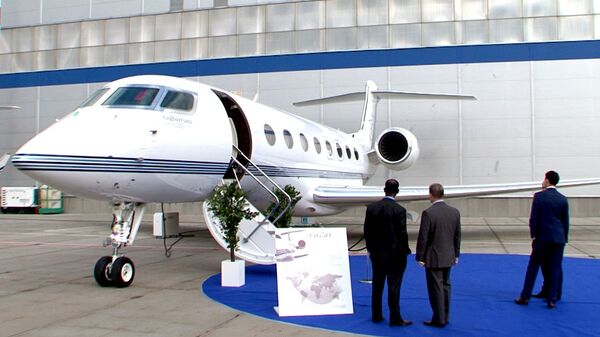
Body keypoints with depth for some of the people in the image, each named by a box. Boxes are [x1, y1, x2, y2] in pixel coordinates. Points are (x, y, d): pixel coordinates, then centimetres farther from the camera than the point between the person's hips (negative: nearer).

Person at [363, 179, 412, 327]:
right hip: (395, 255, -4)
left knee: (377, 285, 14)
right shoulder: (399, 210, -15)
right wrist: (405, 252, -1)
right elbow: (402, 234, -14)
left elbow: (367, 231, 3)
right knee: (394, 287, 2)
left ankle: (376, 316, 22)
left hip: (377, 254, 4)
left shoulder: (371, 208, -2)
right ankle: (395, 318, 8)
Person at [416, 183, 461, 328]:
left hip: (433, 258, -6)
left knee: (436, 288, 2)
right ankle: (445, 317, 26)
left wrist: (420, 257, -8)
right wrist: (456, 254, 17)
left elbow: (423, 237, -16)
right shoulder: (455, 212, 0)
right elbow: (457, 235, 7)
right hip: (448, 257, 6)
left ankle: (439, 319, 10)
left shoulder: (428, 213, -18)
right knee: (445, 286, 17)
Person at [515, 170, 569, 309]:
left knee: (533, 267, 5)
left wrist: (533, 235, 0)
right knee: (555, 269, 7)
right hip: (559, 239, 3)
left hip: (543, 237, -3)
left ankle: (525, 297, 9)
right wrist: (564, 238, 15)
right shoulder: (563, 199, 3)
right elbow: (565, 221, 7)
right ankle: (552, 300, 8)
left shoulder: (539, 196, -7)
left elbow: (534, 218, -8)